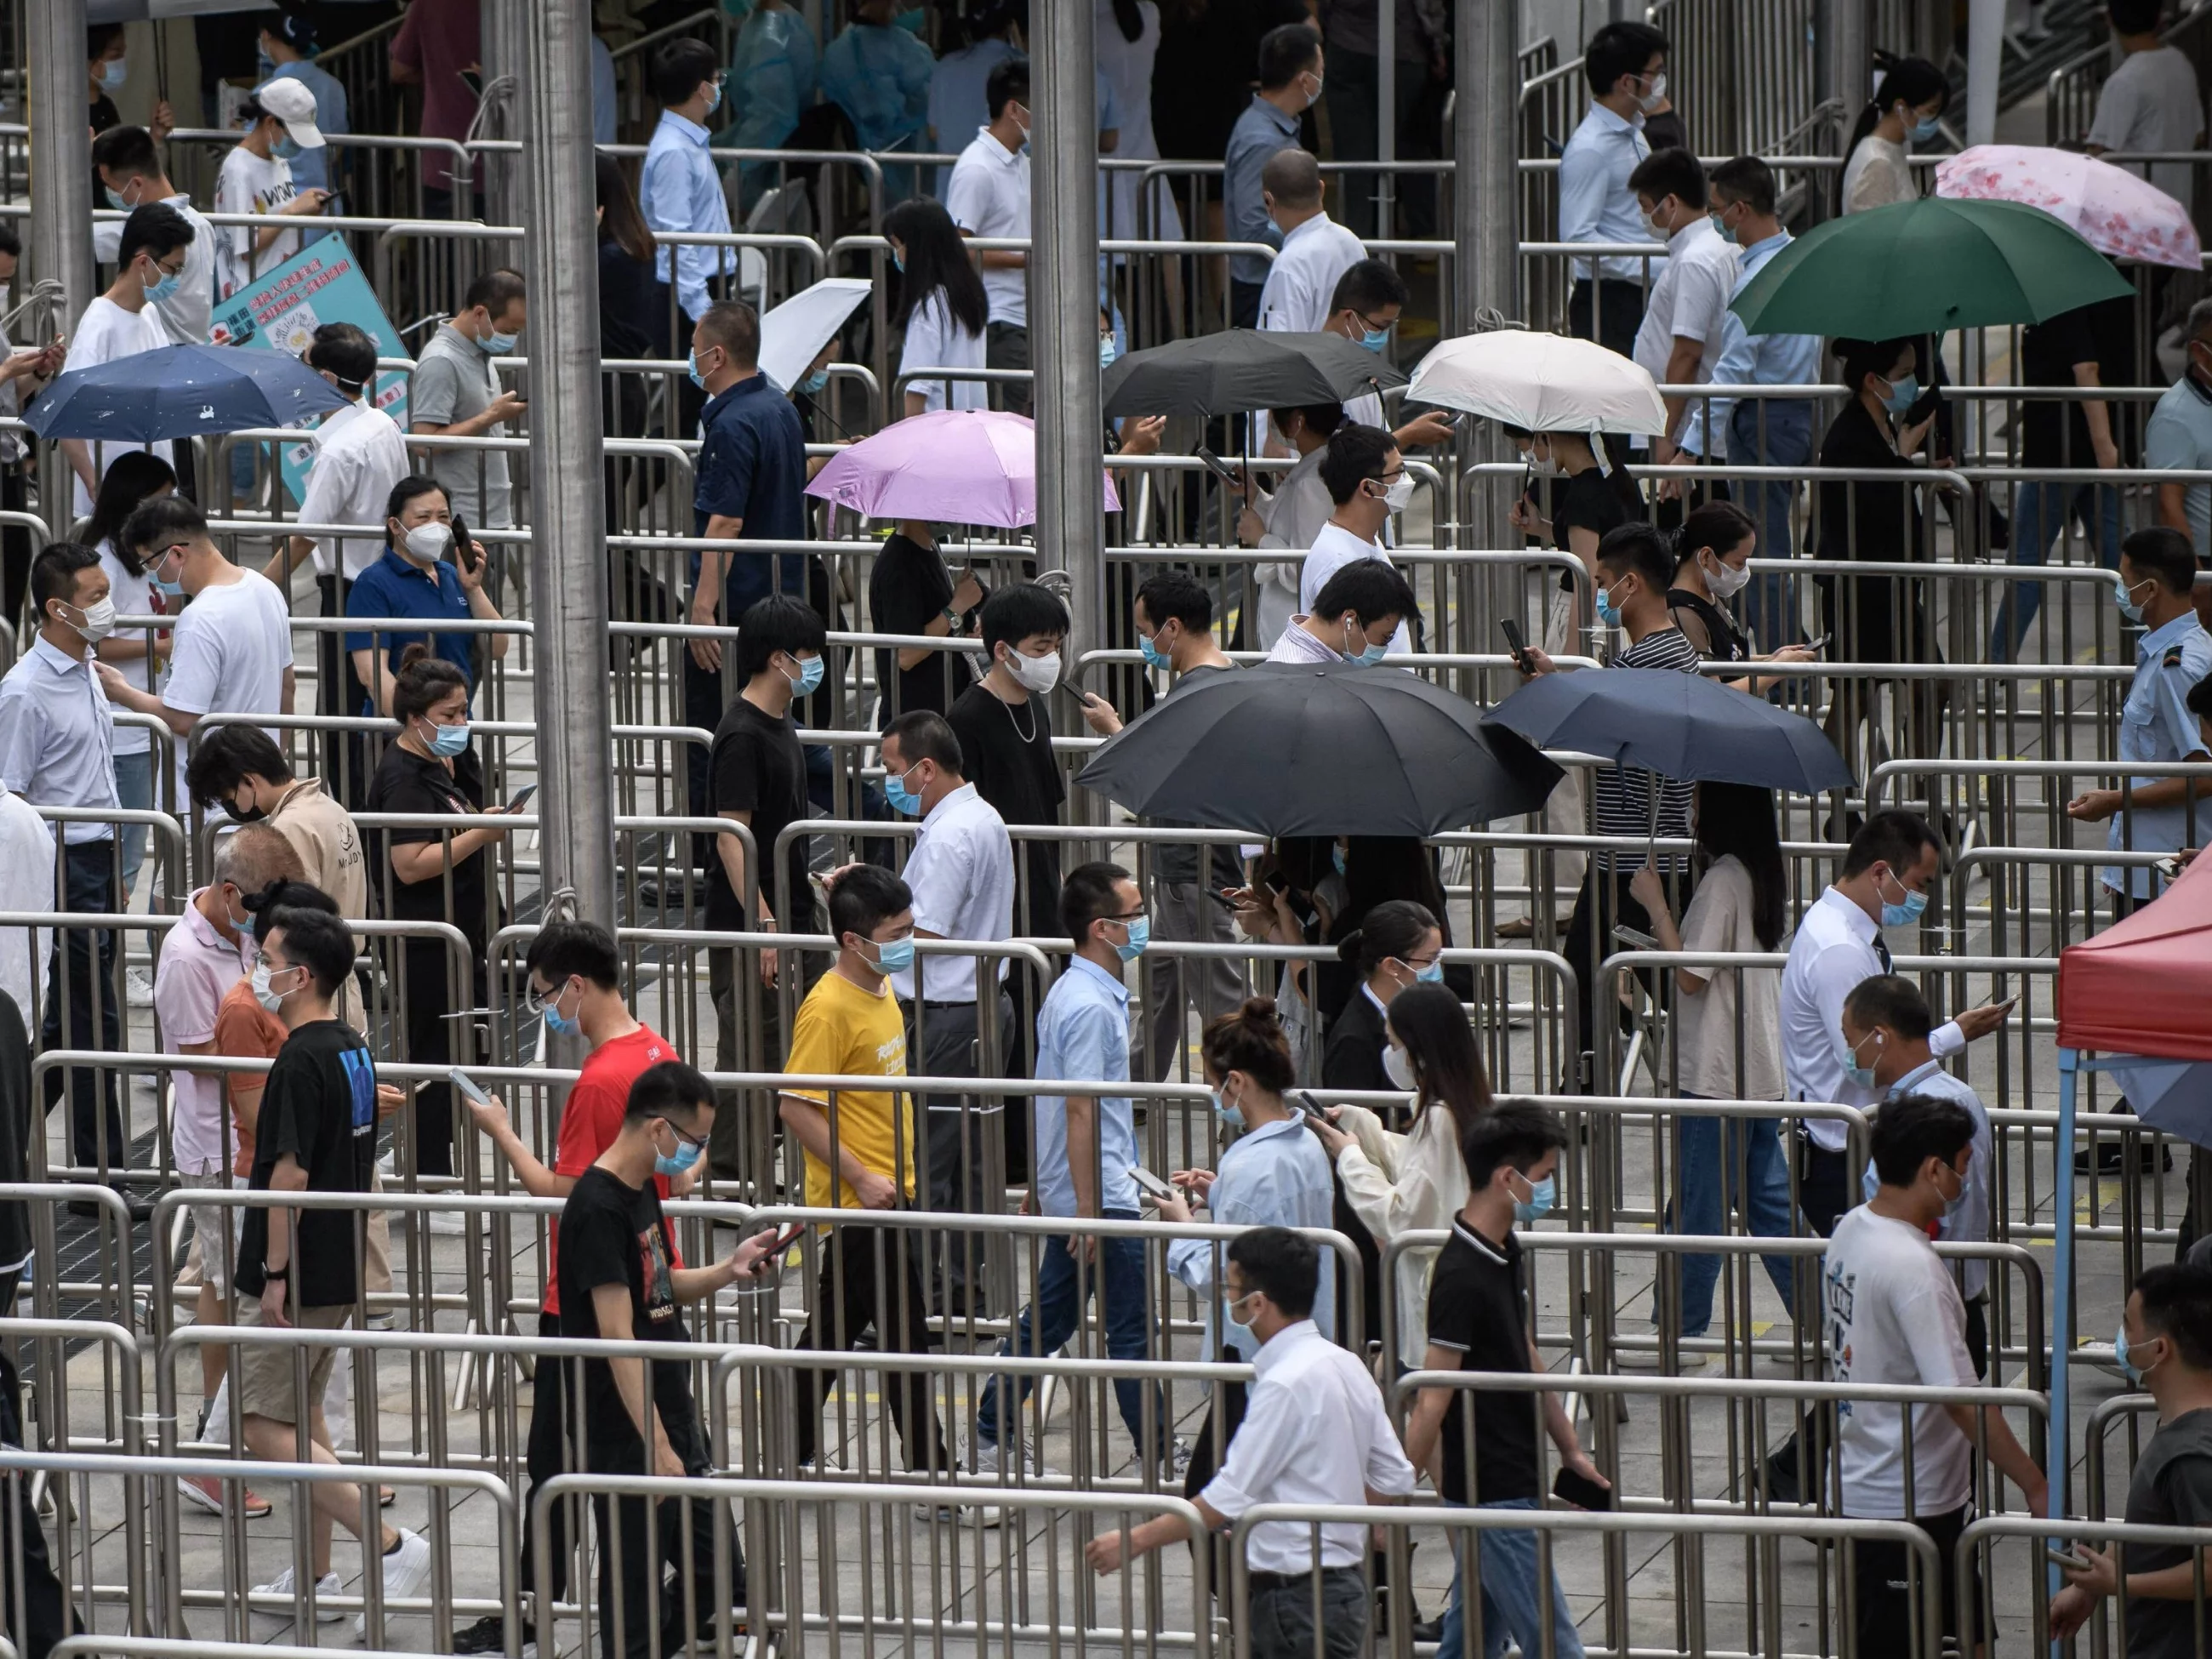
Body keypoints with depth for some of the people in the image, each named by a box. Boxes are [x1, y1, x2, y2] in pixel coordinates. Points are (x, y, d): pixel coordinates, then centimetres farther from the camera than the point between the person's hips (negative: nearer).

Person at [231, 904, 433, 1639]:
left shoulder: (301, 1061, -20)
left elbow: (290, 1174, -24)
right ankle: (316, 1578, 24)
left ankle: (390, 1545, -13)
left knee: (265, 1426, -6)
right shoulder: (354, 1050, 9)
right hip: (340, 1272, 10)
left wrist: (275, 1272, -19)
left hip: (297, 1277, -10)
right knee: (302, 1414, 19)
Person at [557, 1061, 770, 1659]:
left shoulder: (642, 1191, 10)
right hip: (626, 1439, -9)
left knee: (720, 1585, 12)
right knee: (634, 1596, 0)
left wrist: (728, 1270, 6)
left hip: (674, 1424, 9)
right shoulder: (599, 1209, -19)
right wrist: (657, 1446, -24)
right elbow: (617, 1336, -23)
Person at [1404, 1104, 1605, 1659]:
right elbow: (1431, 1401, -21)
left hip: (1511, 1483, 9)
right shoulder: (1463, 1277, -22)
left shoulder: (1505, 1255, 8)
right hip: (1493, 1491, -9)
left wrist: (1571, 1450, 25)